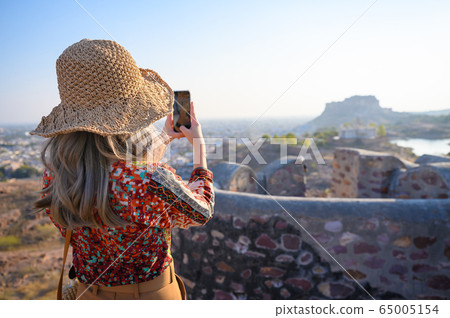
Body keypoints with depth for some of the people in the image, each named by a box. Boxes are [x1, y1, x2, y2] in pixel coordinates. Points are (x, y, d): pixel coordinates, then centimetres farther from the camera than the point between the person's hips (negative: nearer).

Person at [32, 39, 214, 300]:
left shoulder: (53, 177, -15)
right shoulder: (155, 182, -34)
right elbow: (202, 211, -10)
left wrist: (165, 139, 12)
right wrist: (199, 144, 1)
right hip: (152, 295, -4)